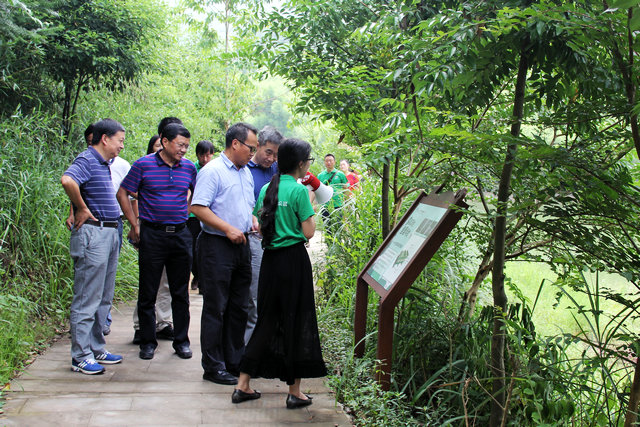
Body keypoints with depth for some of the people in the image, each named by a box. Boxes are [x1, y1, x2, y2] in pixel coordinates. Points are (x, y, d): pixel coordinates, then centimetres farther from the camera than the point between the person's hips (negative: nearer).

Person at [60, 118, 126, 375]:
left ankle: (96, 349, 25)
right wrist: (82, 209, -20)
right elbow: (68, 181, -32)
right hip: (93, 234, -10)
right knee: (87, 300, -3)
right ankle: (80, 356, 5)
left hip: (109, 233, 10)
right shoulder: (87, 160, -13)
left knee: (103, 298, 15)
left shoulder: (104, 163, 16)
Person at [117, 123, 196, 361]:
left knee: (181, 292, 8)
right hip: (152, 234, -3)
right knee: (148, 292, 4)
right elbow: (122, 193, 1)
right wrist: (134, 224, -1)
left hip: (180, 234, 3)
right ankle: (147, 341, 17)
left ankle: (181, 341, 19)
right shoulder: (144, 165, -4)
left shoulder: (189, 167, 6)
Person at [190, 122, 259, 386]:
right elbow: (197, 207, -17)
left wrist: (253, 221, 7)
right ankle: (213, 367, 8)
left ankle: (235, 361, 24)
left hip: (241, 245, 8)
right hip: (217, 247, -8)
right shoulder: (212, 171, -11)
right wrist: (228, 229, -20)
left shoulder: (246, 172, 15)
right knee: (216, 308, -1)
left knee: (239, 307, 13)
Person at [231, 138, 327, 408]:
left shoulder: (267, 189, 7)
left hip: (270, 259, 6)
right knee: (296, 322, 4)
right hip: (294, 259, -6)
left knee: (267, 320, 14)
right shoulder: (299, 190, -12)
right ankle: (294, 392, 12)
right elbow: (309, 232, -11)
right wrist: (310, 202, 1)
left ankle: (243, 385, 16)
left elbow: (260, 228, 11)